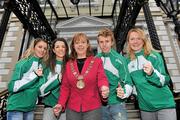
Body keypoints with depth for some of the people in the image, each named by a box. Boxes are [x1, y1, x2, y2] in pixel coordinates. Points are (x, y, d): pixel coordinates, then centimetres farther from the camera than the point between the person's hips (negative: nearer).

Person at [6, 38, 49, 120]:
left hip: (30, 108, 5)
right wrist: (34, 75, -22)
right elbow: (12, 87, -17)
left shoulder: (43, 66, 3)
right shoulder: (24, 62, -12)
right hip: (16, 107, -5)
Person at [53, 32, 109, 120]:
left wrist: (104, 88, -32)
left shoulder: (97, 61, -1)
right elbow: (65, 87, 6)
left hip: (93, 108, -2)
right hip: (72, 108, 3)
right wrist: (61, 104, -5)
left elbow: (102, 78, -10)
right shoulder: (69, 64, 6)